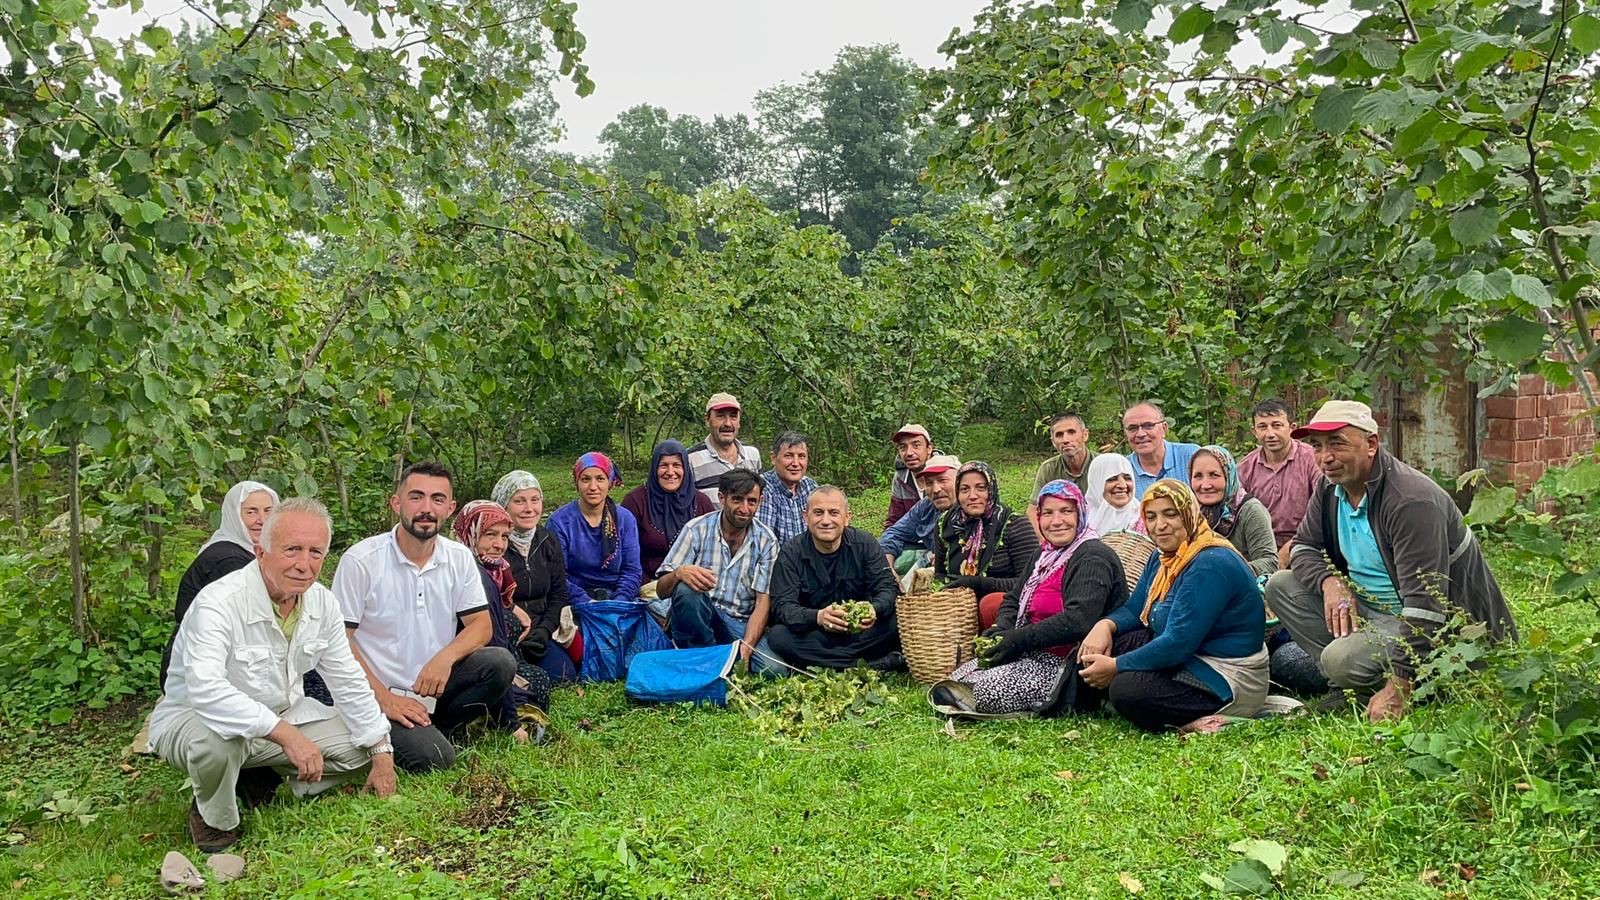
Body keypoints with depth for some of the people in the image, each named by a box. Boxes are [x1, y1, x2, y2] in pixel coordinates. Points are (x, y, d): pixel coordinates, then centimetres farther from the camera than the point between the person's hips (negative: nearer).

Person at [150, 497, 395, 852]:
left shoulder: (323, 604, -7)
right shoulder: (218, 604, -28)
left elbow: (348, 683, 3)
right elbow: (205, 690, -43)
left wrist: (382, 754, 0)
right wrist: (286, 734, -47)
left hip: (281, 715, 6)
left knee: (363, 745, -4)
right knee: (217, 739, -39)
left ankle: (259, 777, 10)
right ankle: (214, 818, -6)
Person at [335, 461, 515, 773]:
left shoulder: (460, 558, 2)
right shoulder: (360, 560, -11)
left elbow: (481, 625, 3)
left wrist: (445, 657, -19)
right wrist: (383, 698, -16)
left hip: (436, 684, 5)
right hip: (381, 694, -5)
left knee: (500, 663, -21)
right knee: (433, 757, -26)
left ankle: (435, 730, -2)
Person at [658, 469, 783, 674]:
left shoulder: (766, 540, -1)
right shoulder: (696, 530, -5)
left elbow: (763, 602, -4)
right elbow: (662, 589, -8)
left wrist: (746, 647, -20)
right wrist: (680, 573, -32)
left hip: (741, 623, 0)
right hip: (697, 617, 0)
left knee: (772, 669, -29)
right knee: (686, 589, -33)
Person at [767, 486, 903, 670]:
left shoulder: (865, 544, -1)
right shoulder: (790, 554, -6)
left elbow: (888, 588, -7)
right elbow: (782, 605, -15)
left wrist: (875, 610, -32)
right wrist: (817, 617, -37)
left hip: (860, 633, 0)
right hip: (813, 633, 0)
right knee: (778, 636, -32)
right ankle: (876, 664, -32)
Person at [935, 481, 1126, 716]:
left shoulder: (1093, 559, -15)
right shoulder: (1044, 553, 17)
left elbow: (1078, 621, -28)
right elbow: (1014, 599, 19)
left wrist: (1019, 640, -24)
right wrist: (1001, 629, -5)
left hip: (1065, 664, -9)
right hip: (1035, 653, 9)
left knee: (989, 691, -24)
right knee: (959, 676, -5)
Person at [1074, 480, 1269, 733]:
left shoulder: (1210, 564, -22)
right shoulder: (1163, 557, 8)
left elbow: (1178, 643, -26)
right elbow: (1134, 609, 14)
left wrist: (1115, 667, -19)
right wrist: (1105, 625, -9)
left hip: (1228, 683, -10)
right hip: (1185, 660, 10)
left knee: (1127, 690, -30)